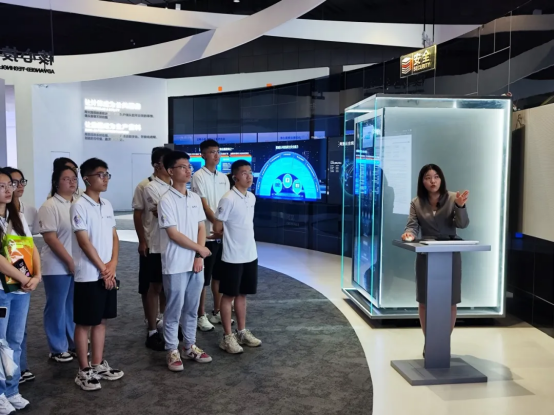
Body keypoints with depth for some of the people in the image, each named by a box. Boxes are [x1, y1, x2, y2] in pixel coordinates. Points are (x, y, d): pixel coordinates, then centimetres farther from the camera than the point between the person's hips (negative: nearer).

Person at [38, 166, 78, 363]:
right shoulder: (50, 206, -10)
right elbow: (50, 238, -15)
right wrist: (69, 261, -15)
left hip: (79, 265, 6)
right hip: (58, 267, -6)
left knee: (74, 307, 14)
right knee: (57, 308, 5)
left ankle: (73, 344, 27)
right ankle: (58, 349, 17)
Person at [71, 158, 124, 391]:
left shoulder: (107, 205, 9)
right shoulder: (80, 206, -13)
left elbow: (114, 237, 10)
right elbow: (84, 242, -16)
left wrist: (112, 265, -5)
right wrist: (103, 269, -11)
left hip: (108, 274, 7)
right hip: (89, 275, -7)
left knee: (101, 320, 14)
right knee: (85, 323, 4)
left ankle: (98, 365, 25)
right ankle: (84, 371, 13)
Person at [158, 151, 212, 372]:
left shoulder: (195, 198, 8)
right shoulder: (167, 201, -12)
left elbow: (201, 228, 9)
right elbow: (173, 234, -16)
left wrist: (199, 257, -3)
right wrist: (200, 249, -8)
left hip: (196, 263, 6)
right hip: (176, 265, -6)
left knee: (192, 308, 15)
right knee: (174, 310, 4)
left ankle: (190, 346, 28)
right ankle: (172, 351, 17)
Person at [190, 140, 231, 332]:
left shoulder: (224, 178, 12)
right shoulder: (199, 176, -9)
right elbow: (204, 206, -14)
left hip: (223, 234, 7)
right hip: (207, 234, -7)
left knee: (219, 275, 15)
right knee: (203, 277, 2)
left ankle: (217, 312, 27)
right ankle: (201, 315, 12)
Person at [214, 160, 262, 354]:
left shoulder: (252, 197, 7)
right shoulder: (228, 199, -17)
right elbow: (217, 228, -11)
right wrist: (231, 231, 5)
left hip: (250, 255, 7)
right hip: (233, 257, -7)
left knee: (242, 294, 16)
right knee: (229, 295, 5)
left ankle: (242, 332, 27)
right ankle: (228, 337, 14)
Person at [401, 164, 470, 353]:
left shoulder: (452, 198, -2)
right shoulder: (417, 203, 3)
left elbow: (463, 224, -10)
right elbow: (412, 226, -6)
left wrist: (460, 206, -30)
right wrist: (409, 234, -30)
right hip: (426, 256, 1)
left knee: (450, 301, 6)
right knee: (425, 301, 7)